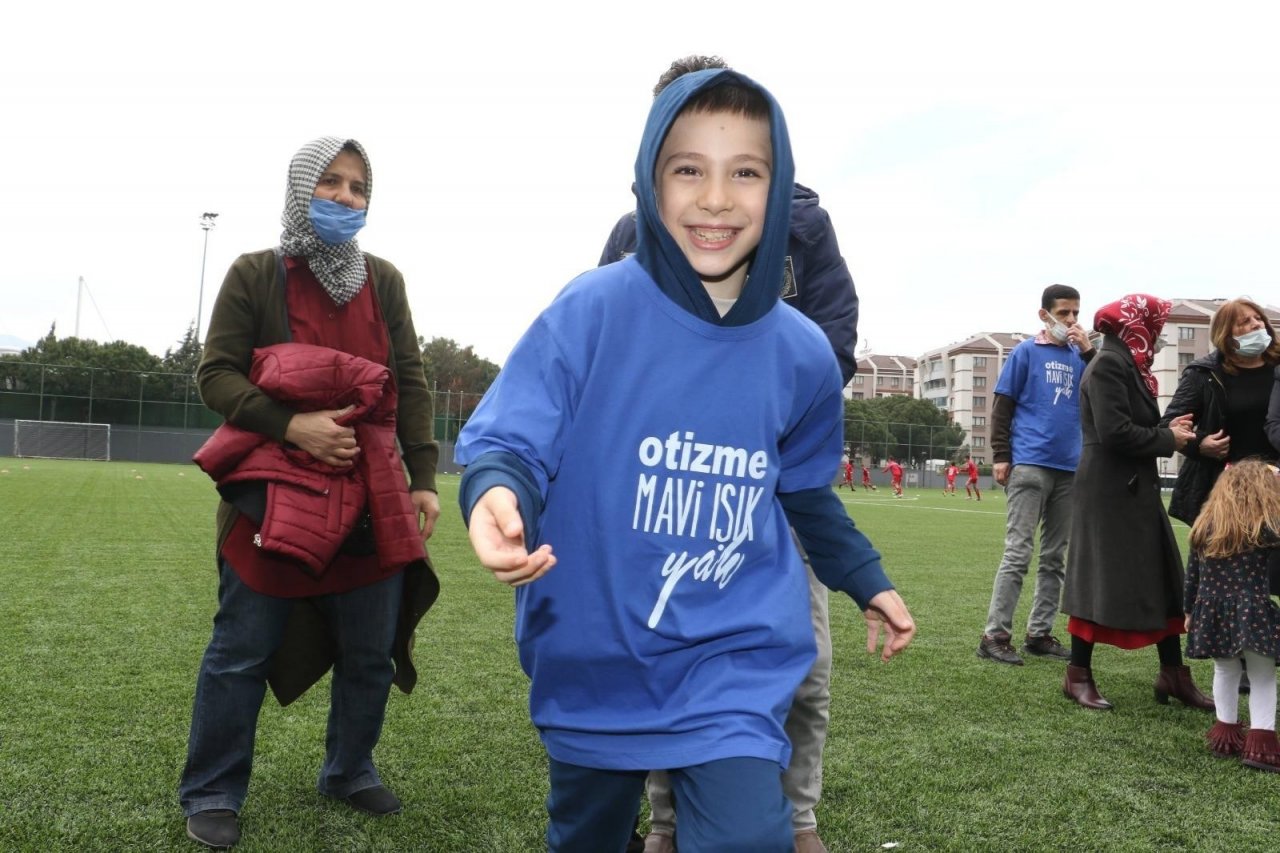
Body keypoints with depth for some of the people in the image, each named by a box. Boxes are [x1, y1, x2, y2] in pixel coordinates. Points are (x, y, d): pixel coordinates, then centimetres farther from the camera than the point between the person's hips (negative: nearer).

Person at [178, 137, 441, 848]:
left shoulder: (384, 280, 10)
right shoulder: (255, 273, 2)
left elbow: (412, 384, 8)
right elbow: (217, 373, -1)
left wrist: (423, 478, 1)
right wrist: (290, 425, -16)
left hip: (372, 491, 3)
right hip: (276, 487, -3)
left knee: (371, 651, 10)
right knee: (243, 649, 3)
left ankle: (351, 770, 31)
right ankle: (213, 793, 21)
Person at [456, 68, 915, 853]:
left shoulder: (802, 353, -3)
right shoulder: (593, 309, -15)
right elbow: (507, 442, -16)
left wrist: (866, 579, 19)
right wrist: (498, 495, -38)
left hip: (738, 662, 1)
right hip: (593, 658, 0)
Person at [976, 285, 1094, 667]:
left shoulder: (1079, 356, 13)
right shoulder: (1026, 352, 1)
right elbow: (1002, 407, 0)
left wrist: (1089, 352, -4)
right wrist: (1000, 456, -7)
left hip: (1068, 467, 5)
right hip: (1030, 464, -5)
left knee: (1054, 557, 9)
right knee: (1018, 552, -8)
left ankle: (1040, 634, 17)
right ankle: (995, 635, -4)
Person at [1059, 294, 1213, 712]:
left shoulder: (1127, 365, 15)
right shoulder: (1109, 365, -14)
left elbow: (1133, 427, 15)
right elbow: (1115, 432, -23)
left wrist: (1167, 430, -2)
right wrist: (1168, 440, -10)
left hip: (1134, 490, 10)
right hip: (1109, 491, -10)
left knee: (1162, 581, 11)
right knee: (1100, 581, -2)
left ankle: (1173, 675, 20)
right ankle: (1078, 676, 9)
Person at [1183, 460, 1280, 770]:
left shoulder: (1204, 526, 5)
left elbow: (1192, 573, 10)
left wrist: (1189, 611, 20)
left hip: (1212, 613, 5)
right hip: (1251, 614, -4)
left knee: (1225, 671, 19)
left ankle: (1226, 734, 23)